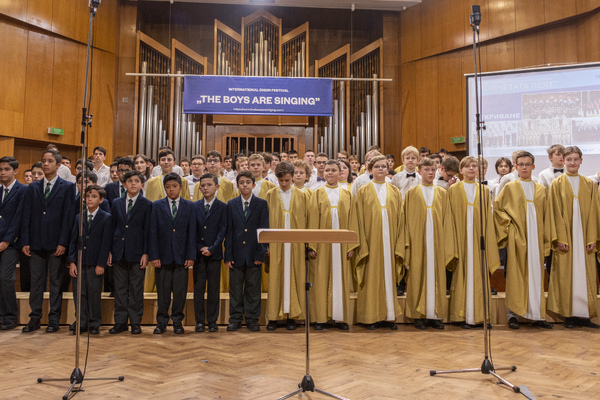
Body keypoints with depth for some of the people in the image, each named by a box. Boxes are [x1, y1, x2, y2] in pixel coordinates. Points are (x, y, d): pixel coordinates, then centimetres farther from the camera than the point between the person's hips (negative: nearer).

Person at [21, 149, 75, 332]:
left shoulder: (67, 187, 1)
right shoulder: (33, 188, 12)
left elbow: (68, 216, -5)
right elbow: (26, 216, 9)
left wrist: (63, 242, -11)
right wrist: (25, 241, 0)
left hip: (56, 243, -3)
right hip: (37, 242, 3)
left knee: (56, 282, 4)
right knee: (36, 281, 8)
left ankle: (54, 319, 12)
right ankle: (34, 318, 17)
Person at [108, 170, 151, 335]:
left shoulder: (147, 204, 0)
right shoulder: (116, 203, 10)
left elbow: (147, 230, -3)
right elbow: (112, 227, 11)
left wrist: (146, 253, -8)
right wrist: (109, 250, 5)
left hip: (136, 253, -3)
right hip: (119, 252, 3)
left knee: (136, 289, 4)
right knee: (120, 289, 8)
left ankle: (135, 322, 13)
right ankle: (120, 322, 17)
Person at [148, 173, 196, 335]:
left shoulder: (189, 206, 6)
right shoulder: (157, 206, 4)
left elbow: (192, 233, 2)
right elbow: (153, 232, 1)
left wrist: (191, 256, -5)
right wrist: (153, 255, -7)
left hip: (181, 256, 0)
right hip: (163, 255, 0)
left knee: (180, 291, 5)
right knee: (163, 291, 6)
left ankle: (177, 321, 18)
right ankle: (162, 322, 19)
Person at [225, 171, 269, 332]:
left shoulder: (261, 204, 3)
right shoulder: (231, 205, 7)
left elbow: (263, 229, -1)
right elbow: (228, 231, 4)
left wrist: (260, 253, -8)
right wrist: (228, 255, -3)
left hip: (253, 254, -1)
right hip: (237, 253, 1)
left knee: (253, 288, 6)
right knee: (235, 288, 7)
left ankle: (252, 319, 16)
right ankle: (235, 319, 18)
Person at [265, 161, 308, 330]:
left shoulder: (301, 196, 8)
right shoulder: (270, 195, 5)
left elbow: (305, 220, 7)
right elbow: (266, 220, 4)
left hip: (295, 242, 1)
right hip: (276, 242, -1)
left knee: (294, 278, 2)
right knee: (275, 278, 0)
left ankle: (291, 315, 11)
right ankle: (273, 316, 7)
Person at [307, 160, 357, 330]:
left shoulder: (347, 195, 10)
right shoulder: (317, 194, 6)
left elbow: (351, 221, 6)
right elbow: (313, 220, 1)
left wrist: (351, 245, -2)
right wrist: (311, 245, -7)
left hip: (341, 244, 1)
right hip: (322, 244, -1)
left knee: (340, 278, 3)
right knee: (321, 279, 0)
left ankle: (340, 317, 11)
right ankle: (320, 317, 7)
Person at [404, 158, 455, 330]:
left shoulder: (442, 193, 11)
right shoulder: (411, 193, 6)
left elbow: (447, 220, 9)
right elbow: (408, 220, 3)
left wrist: (447, 246, 2)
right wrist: (408, 244, -4)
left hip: (437, 242, 2)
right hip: (418, 242, -2)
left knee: (437, 276, 2)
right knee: (418, 276, -1)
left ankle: (435, 315, 10)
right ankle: (419, 315, 7)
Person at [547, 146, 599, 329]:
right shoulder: (557, 184, 2)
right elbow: (556, 213, -3)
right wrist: (560, 238, -11)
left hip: (583, 236, 3)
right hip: (565, 236, -2)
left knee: (585, 274, 2)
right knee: (566, 274, -1)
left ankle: (584, 315, 9)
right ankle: (569, 315, 5)